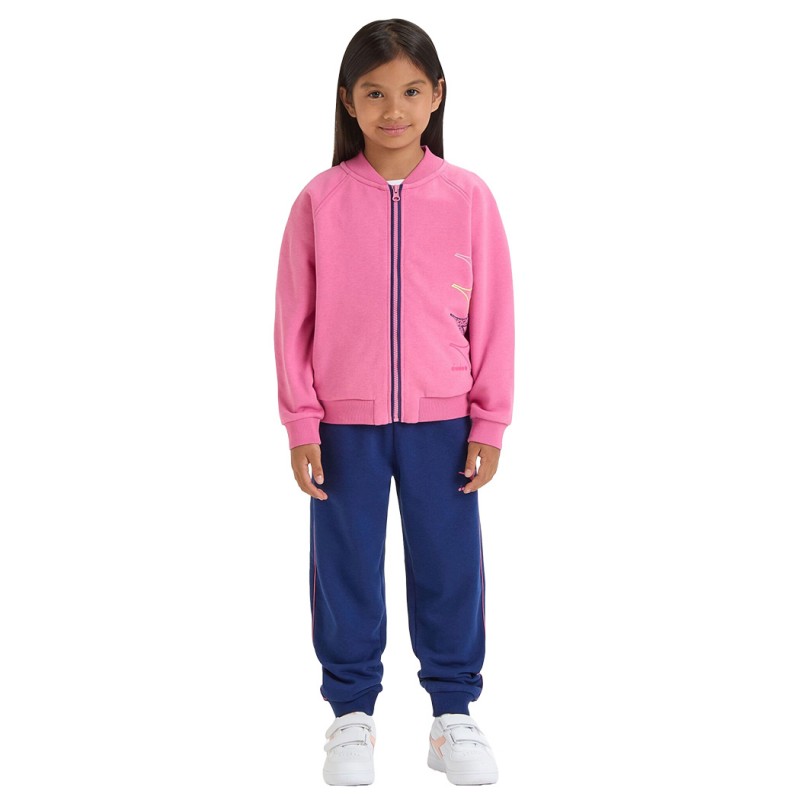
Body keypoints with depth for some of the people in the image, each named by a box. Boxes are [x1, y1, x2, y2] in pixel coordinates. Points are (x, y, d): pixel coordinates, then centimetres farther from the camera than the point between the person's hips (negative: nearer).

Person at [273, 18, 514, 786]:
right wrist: (301, 425, -3)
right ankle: (351, 713, 26)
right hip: (345, 424, 0)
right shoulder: (320, 200, -4)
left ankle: (453, 711, 25)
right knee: (346, 568, 10)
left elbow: (493, 317, 0)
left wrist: (489, 424, -1)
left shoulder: (468, 197, -4)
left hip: (442, 421, 0)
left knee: (449, 564, 8)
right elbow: (294, 319, -1)